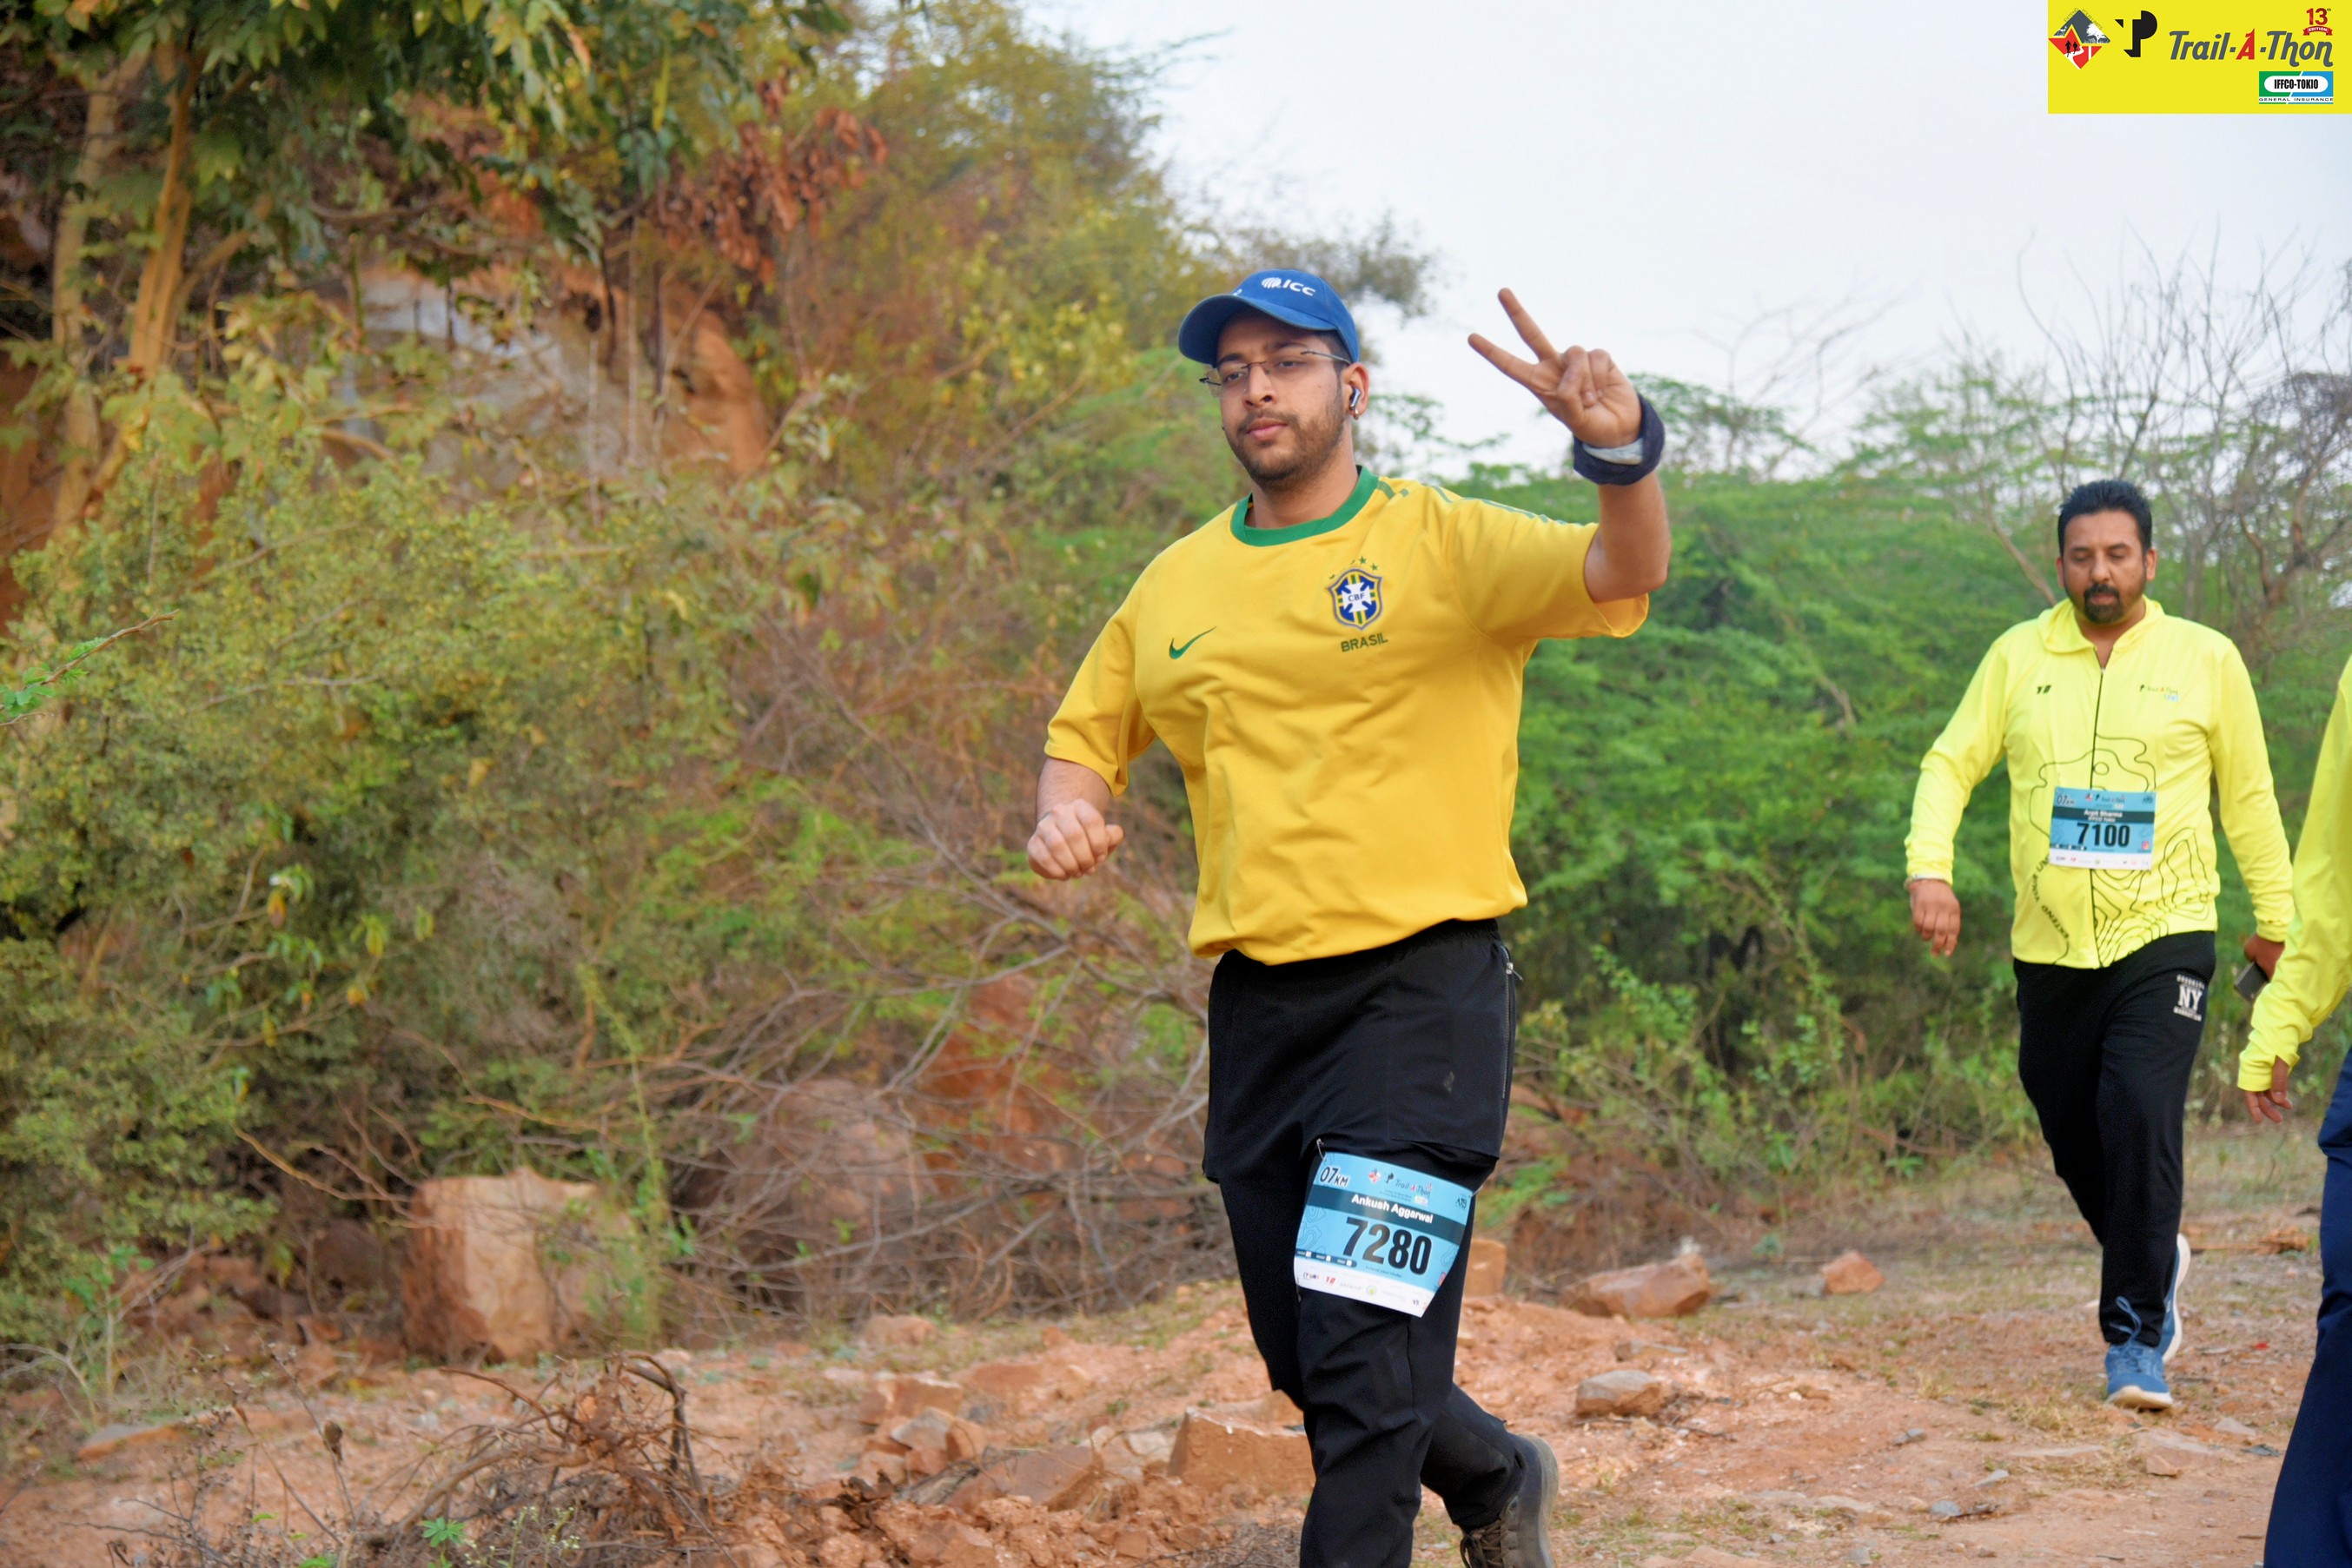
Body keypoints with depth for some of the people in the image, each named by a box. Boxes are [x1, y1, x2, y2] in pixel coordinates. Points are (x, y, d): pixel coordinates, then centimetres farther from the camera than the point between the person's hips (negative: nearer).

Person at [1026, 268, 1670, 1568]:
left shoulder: (1443, 546, -4)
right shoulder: (1174, 585, 12)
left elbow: (1621, 577, -20)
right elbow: (1085, 732, 23)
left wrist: (1618, 449, -41)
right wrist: (1066, 811, -1)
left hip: (1423, 987, -6)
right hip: (1255, 1007, 6)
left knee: (1366, 1364, -15)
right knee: (1306, 1361, 16)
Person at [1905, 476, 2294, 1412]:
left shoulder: (2206, 660, 3)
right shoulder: (2019, 656, 6)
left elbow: (2248, 796, 12)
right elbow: (1950, 765, 9)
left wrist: (2276, 918, 15)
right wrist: (1929, 870, -7)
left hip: (2163, 940, -3)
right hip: (2050, 949, 3)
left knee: (2140, 1124, -18)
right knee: (2075, 1141, 8)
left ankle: (2136, 1337, -9)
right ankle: (2154, 1260, 38)